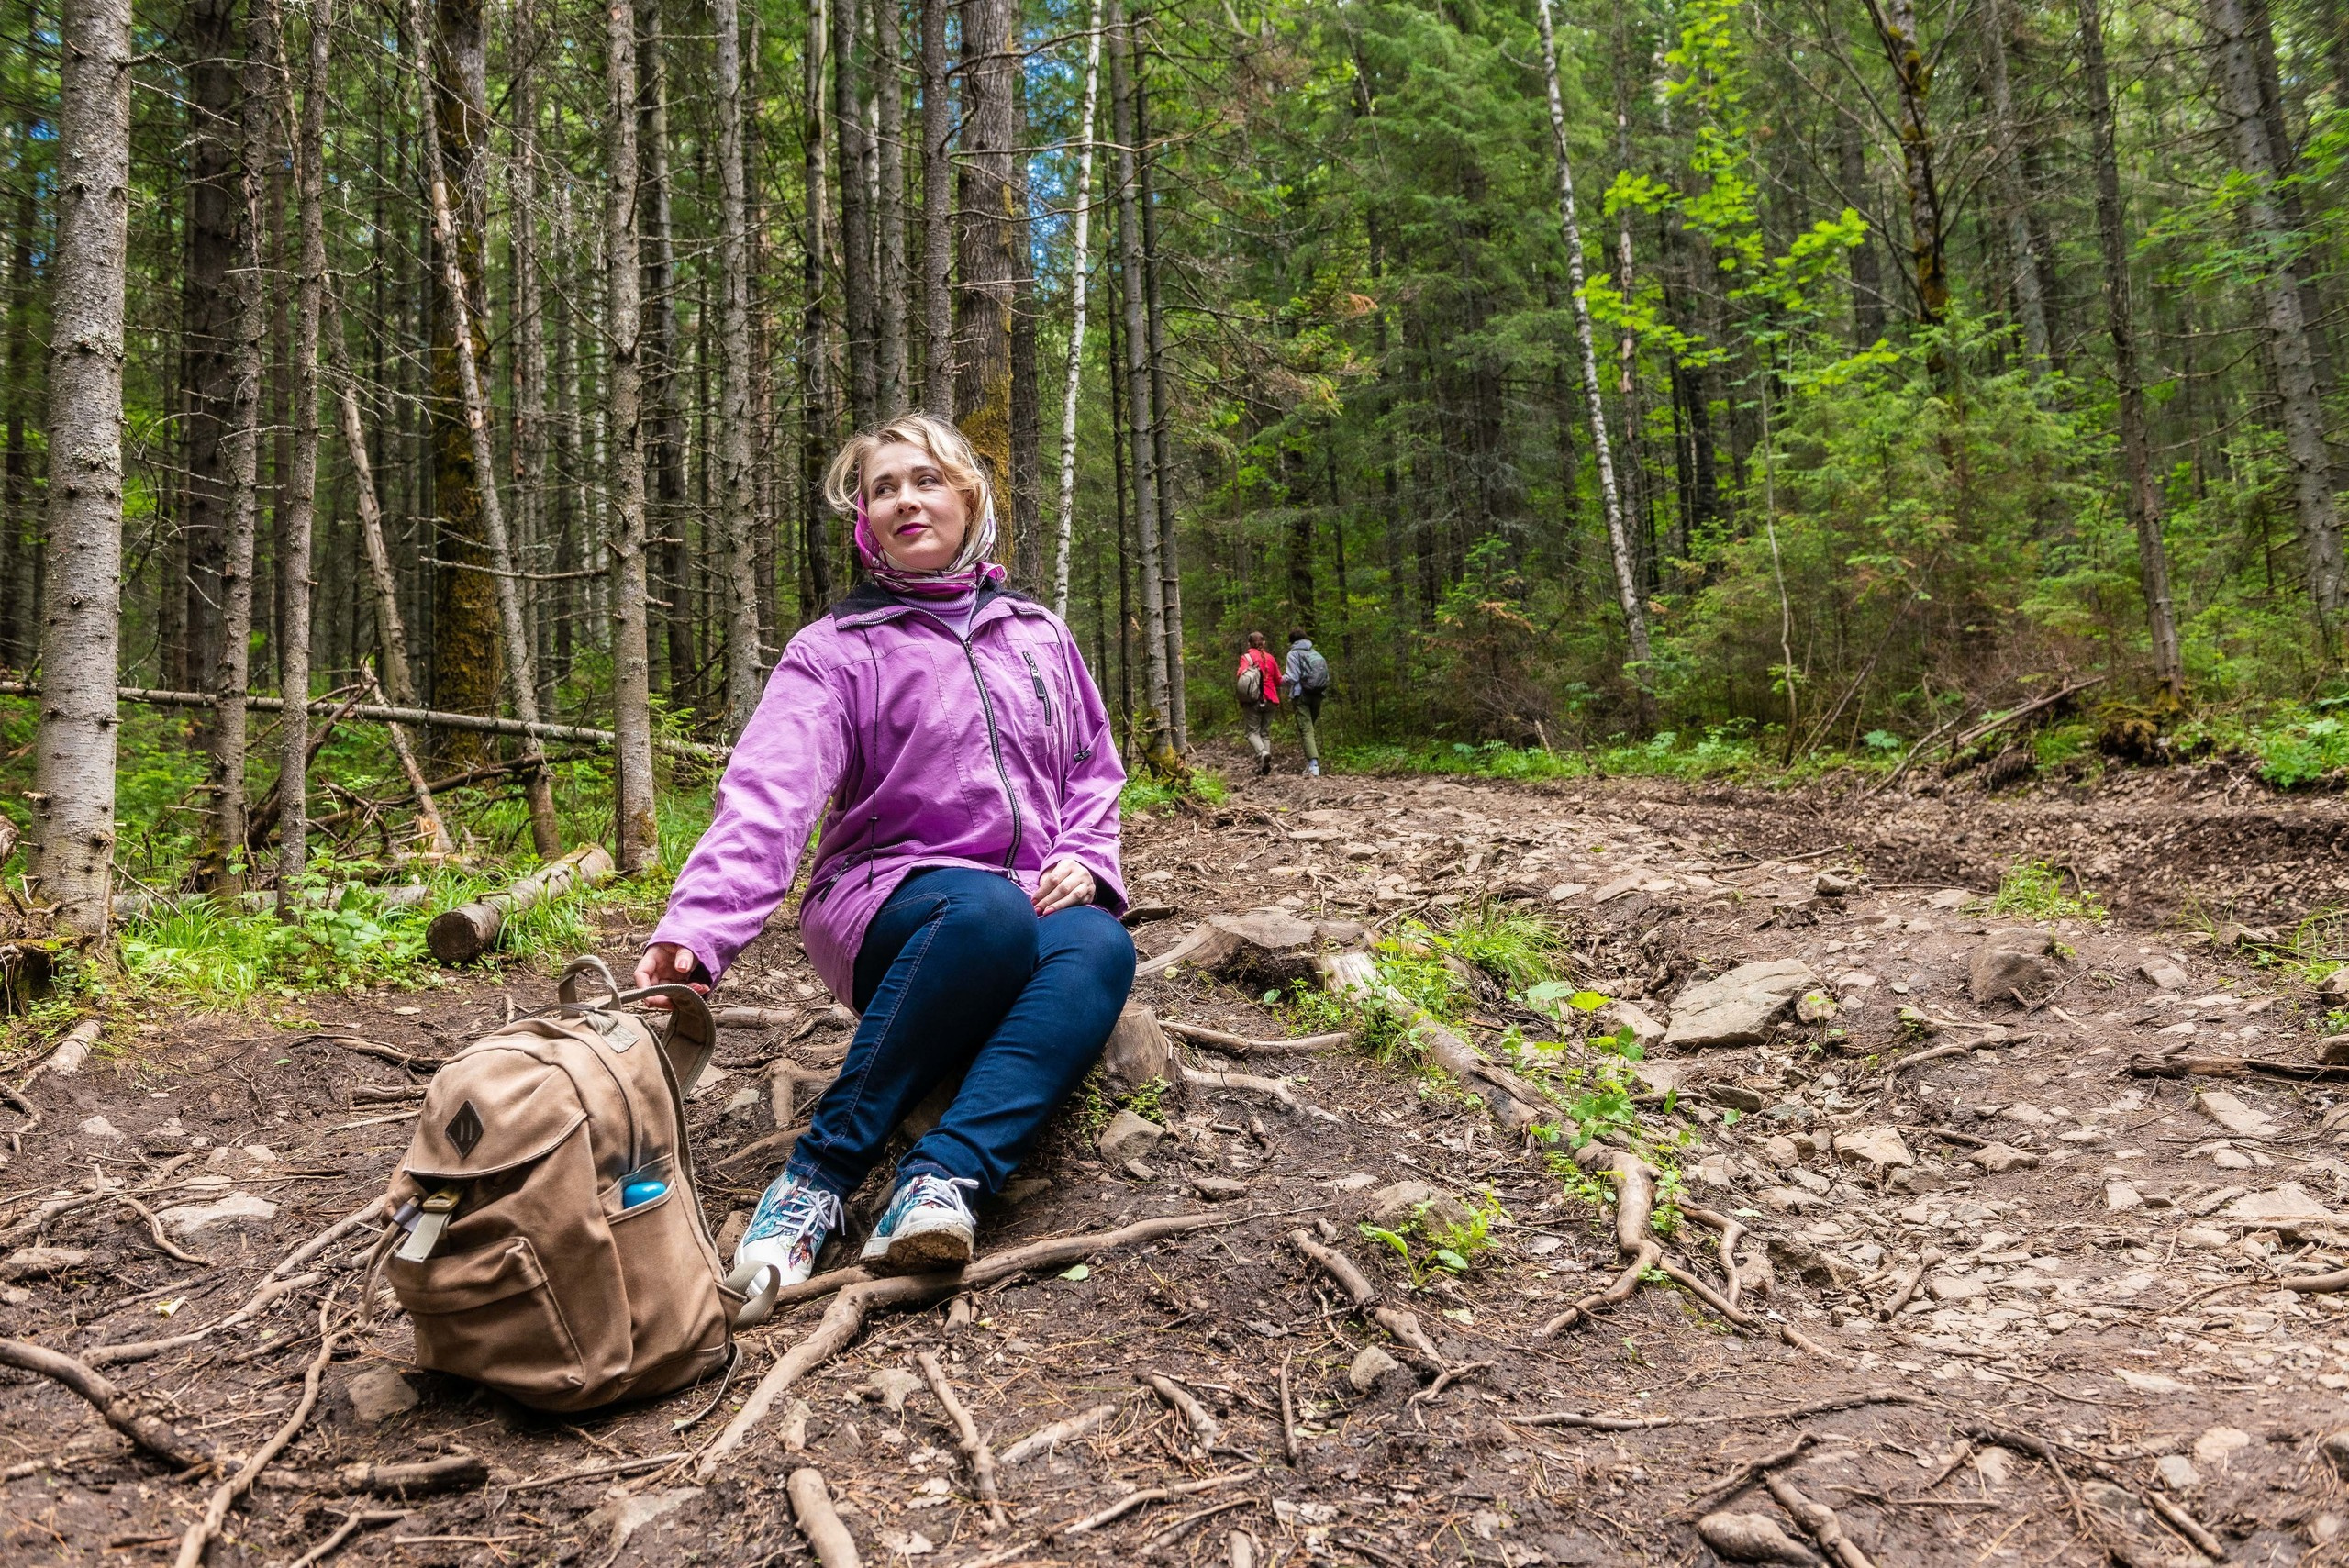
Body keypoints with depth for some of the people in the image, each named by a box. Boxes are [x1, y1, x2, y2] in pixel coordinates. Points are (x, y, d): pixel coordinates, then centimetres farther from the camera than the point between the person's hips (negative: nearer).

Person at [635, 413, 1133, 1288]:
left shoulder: (1038, 634, 14)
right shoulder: (836, 650, 0)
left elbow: (1094, 770, 20)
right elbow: (768, 797, -15)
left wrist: (1085, 860, -1)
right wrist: (696, 930, -32)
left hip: (1039, 904, 4)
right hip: (889, 912, -3)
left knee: (1100, 947, -32)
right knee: (991, 908, -38)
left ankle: (941, 1179, -40)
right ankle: (822, 1171, -27)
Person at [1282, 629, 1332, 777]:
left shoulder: (1294, 653, -2)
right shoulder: (1316, 653, 15)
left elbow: (1291, 678, -10)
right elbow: (1326, 677, 10)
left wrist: (1281, 679, 8)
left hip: (1302, 696, -6)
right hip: (1318, 696, 6)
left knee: (1306, 730, -9)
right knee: (1312, 728, 17)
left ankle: (1314, 766, -23)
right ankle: (1311, 764, 16)